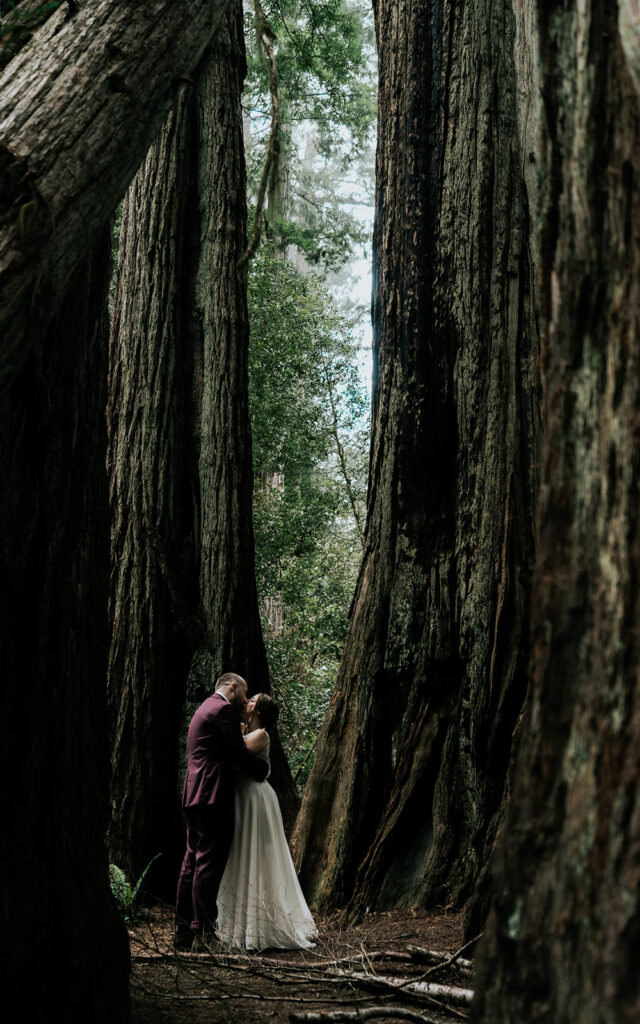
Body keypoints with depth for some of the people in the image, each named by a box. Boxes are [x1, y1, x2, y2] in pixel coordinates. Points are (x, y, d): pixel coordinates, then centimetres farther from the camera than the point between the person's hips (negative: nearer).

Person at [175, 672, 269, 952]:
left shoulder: (205, 709, 24)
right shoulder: (224, 709, -8)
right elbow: (238, 754, -12)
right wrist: (264, 767, 4)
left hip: (194, 797, 11)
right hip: (213, 796, -10)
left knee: (193, 862, 11)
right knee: (209, 864, -9)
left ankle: (184, 933, 15)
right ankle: (203, 935, -8)